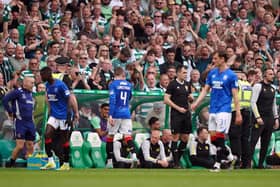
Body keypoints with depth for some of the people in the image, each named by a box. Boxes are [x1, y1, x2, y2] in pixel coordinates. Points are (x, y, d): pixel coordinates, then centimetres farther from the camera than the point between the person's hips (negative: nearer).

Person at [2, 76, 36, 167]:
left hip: (30, 123, 7)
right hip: (20, 122, -7)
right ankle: (11, 164, 4)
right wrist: (10, 113, -11)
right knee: (20, 146, -10)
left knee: (30, 146, 7)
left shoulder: (30, 93, 14)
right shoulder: (18, 92, -9)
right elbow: (5, 100, -16)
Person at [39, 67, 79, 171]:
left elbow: (70, 98, -15)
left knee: (64, 139, 2)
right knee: (47, 135, -10)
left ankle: (66, 164, 13)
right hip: (53, 115, 7)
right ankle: (50, 162, -8)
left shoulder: (60, 85, -16)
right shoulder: (47, 85, 6)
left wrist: (76, 112, -18)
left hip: (63, 115, -7)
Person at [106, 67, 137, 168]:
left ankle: (109, 161, 8)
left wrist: (110, 115, -16)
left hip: (116, 114, -3)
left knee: (110, 136, 7)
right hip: (126, 114, 3)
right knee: (127, 135, -2)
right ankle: (133, 154, -27)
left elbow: (112, 100, -13)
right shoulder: (129, 85, 10)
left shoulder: (113, 84, -5)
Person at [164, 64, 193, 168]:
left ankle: (178, 159, 17)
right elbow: (166, 100, -10)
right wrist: (178, 108, -14)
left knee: (185, 138, 5)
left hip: (186, 113, 6)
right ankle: (176, 163, -2)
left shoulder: (187, 85, 13)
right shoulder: (172, 84, -5)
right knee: (176, 137, -4)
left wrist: (190, 98, -1)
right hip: (176, 114, -6)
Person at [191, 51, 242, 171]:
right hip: (213, 110, 6)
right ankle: (228, 155, 25)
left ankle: (218, 163, -4)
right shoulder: (212, 73, 10)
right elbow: (205, 90, 12)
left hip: (224, 110, -6)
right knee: (213, 137, 6)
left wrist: (238, 114, -8)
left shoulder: (231, 75, -6)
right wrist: (196, 103, -1)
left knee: (219, 136, -9)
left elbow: (235, 95, -6)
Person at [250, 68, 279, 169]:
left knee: (265, 142, 6)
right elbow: (253, 102, -10)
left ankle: (261, 163, 11)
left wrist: (276, 118, 16)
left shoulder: (273, 88, 16)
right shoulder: (258, 86, -6)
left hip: (269, 119, 7)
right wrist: (258, 117, -17)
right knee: (253, 141, -11)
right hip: (260, 118, -7)